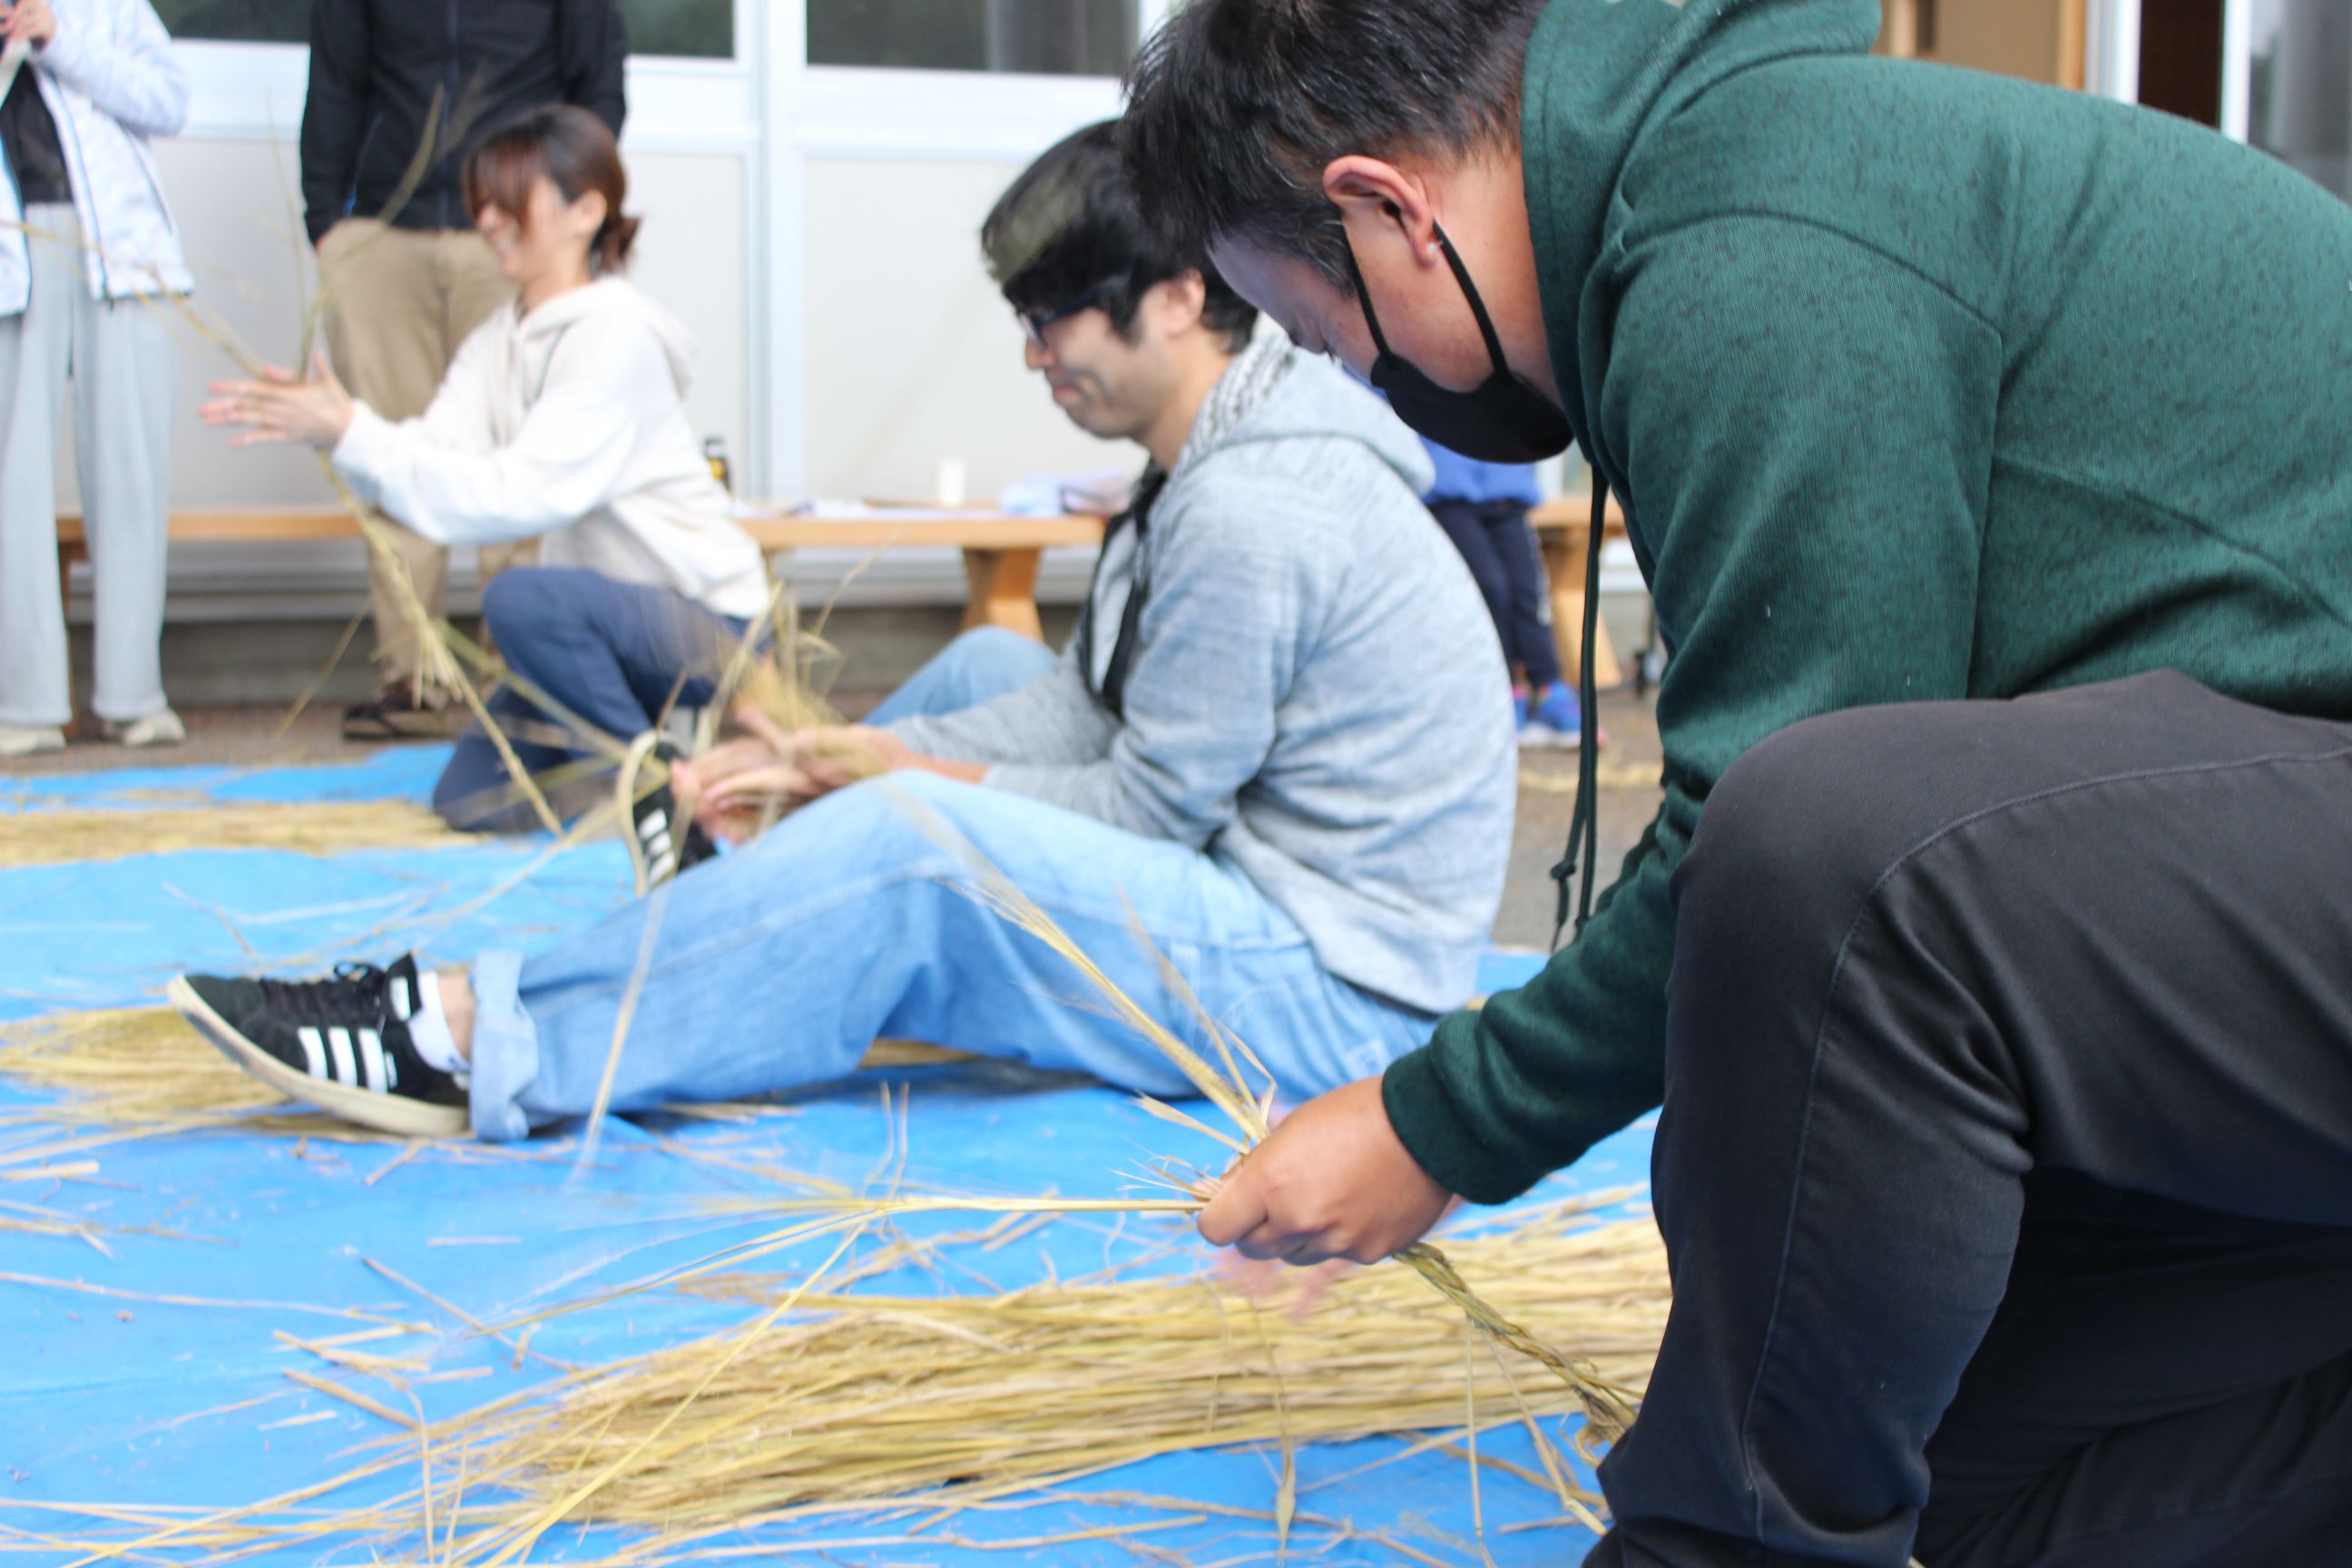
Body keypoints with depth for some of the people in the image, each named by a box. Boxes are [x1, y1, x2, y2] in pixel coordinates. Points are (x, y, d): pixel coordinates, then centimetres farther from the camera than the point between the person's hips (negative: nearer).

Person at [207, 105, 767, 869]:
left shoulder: (618, 338, -19)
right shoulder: (499, 342, 8)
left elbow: (514, 497, -26)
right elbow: (433, 459, -7)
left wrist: (354, 432, -28)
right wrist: (321, 426, -24)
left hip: (708, 628, -8)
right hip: (612, 625, 8)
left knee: (524, 599, -34)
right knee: (471, 801, -1)